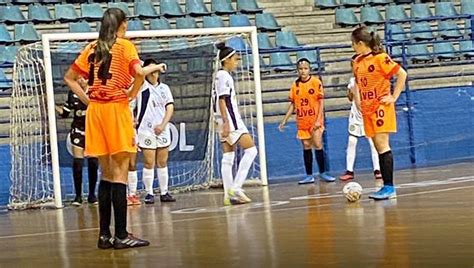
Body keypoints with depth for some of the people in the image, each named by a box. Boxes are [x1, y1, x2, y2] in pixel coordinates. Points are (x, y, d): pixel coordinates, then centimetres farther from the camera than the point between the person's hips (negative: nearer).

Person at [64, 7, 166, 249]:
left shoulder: (92, 48, 12)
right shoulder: (124, 45, -2)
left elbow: (69, 78, 15)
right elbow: (139, 72, -18)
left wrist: (87, 99, 11)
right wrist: (132, 93, -2)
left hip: (95, 111, 5)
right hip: (116, 110, -5)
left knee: (105, 174, 11)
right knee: (119, 174, -3)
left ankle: (104, 234, 11)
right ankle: (121, 235, -5)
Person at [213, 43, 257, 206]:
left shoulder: (220, 75, 18)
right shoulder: (224, 76, -10)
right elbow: (222, 100, -18)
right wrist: (226, 122, -23)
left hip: (226, 122, 10)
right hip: (230, 119, -10)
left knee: (228, 157, 5)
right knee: (251, 149, -9)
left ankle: (229, 195, 3)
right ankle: (235, 188, -14)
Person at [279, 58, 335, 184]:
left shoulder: (316, 82, -5)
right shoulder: (295, 85, 6)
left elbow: (321, 102, -6)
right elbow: (292, 104, 12)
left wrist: (318, 119, -14)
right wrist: (284, 120, 9)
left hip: (315, 120, -4)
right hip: (302, 121, 4)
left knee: (318, 145, -7)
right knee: (306, 147, 6)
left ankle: (323, 173, 4)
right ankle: (309, 175, 11)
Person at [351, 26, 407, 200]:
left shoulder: (380, 58, -10)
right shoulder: (357, 62, 12)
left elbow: (402, 74, -11)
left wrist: (394, 97, -11)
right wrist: (357, 100, 14)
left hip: (381, 107, -7)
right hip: (367, 109, 7)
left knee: (382, 145, -12)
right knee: (378, 147, 7)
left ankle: (389, 187, -11)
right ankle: (387, 188, 9)